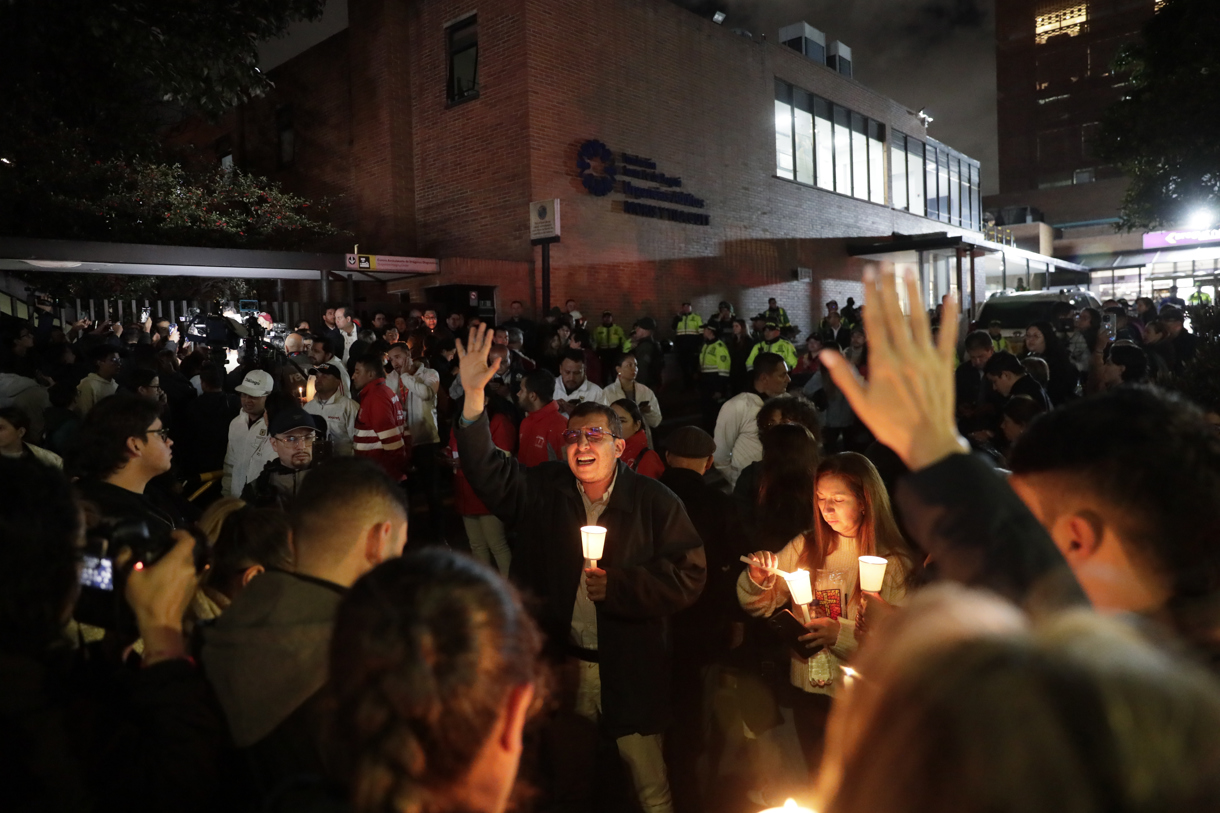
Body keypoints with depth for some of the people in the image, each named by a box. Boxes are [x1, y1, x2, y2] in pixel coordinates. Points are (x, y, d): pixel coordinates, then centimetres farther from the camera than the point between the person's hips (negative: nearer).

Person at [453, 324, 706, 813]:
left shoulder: (655, 503, -8)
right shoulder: (543, 490, 1)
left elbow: (687, 577, -11)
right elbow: (488, 473, -12)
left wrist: (617, 586, -18)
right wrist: (473, 396, -22)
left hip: (629, 671, -2)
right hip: (558, 664, 3)